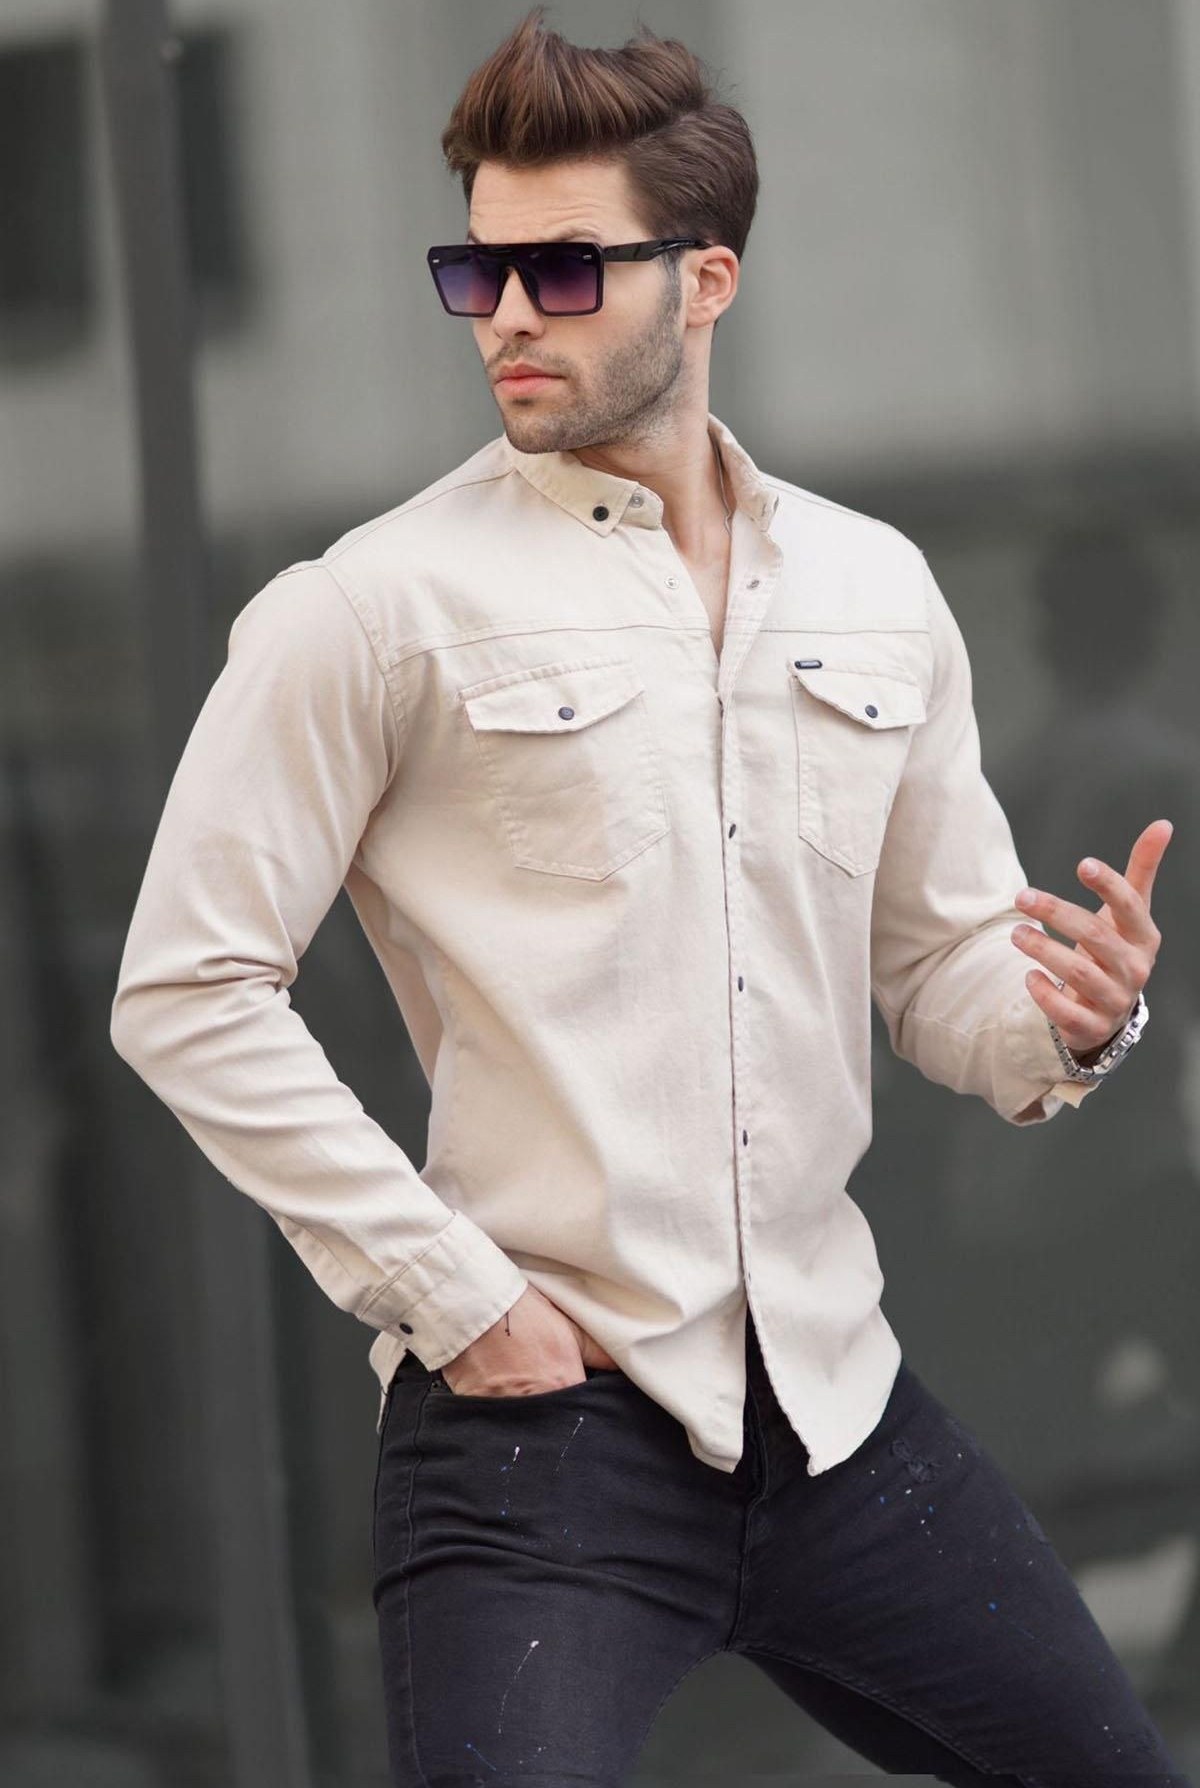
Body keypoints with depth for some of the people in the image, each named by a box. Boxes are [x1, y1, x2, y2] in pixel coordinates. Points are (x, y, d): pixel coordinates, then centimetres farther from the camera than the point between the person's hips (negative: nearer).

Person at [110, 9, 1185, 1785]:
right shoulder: (379, 611, -4)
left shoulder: (875, 590, 11)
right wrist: (451, 1299, -12)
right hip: (540, 1425, -5)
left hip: (836, 1407, 5)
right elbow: (188, 991, -7)